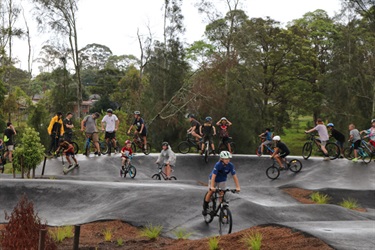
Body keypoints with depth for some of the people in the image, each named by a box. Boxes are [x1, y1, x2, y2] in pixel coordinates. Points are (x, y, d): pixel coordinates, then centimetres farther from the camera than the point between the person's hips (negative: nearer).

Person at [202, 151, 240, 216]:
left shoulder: (230, 165, -24)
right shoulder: (218, 165, -33)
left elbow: (234, 176, -23)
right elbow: (213, 176, -37)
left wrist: (237, 187, -29)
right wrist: (212, 187, -45)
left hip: (222, 180, 2)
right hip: (213, 179, -2)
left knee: (222, 194, -4)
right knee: (210, 192, -5)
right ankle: (205, 207, 15)